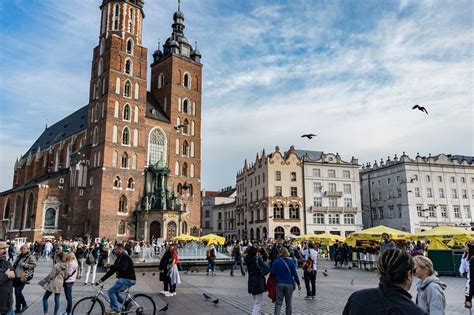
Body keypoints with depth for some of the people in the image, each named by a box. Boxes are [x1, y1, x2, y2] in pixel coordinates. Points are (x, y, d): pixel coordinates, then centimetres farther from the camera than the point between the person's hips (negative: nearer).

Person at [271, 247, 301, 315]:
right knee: (288, 302, 13)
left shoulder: (276, 261, -5)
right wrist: (298, 284, 4)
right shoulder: (291, 261, -6)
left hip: (279, 284, 0)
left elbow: (273, 272, -5)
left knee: (278, 302, 4)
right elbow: (294, 273, -4)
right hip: (289, 284, 0)